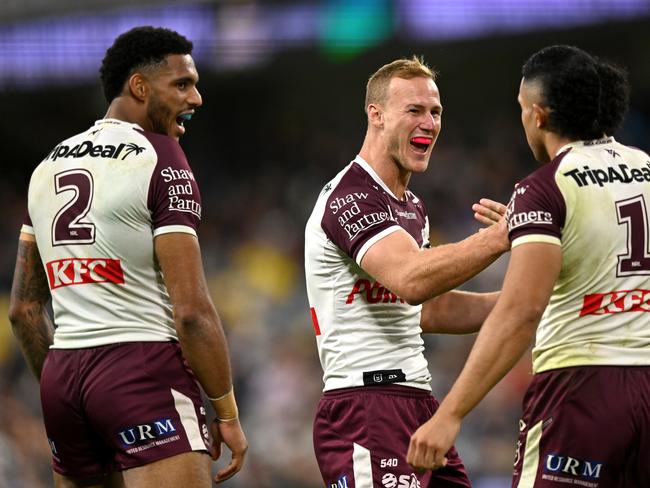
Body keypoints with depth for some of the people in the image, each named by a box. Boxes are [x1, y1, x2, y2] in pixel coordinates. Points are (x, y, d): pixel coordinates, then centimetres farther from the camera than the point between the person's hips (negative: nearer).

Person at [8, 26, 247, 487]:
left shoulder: (48, 167, 15)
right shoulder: (160, 161, -7)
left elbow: (23, 307, 19)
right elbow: (192, 309, -13)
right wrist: (228, 413, -6)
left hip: (61, 373, 8)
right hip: (144, 363, -8)